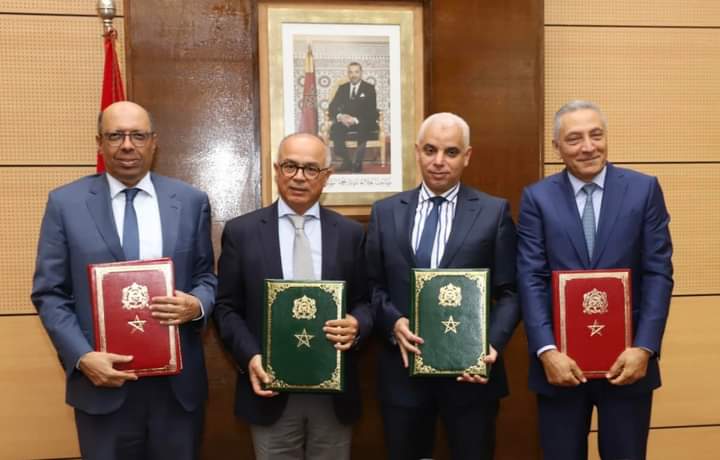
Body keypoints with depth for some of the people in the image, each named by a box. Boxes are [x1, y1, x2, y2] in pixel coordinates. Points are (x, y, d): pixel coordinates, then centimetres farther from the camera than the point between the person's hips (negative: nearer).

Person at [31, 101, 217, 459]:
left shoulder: (191, 201, 4)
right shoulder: (65, 202, 0)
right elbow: (49, 293, 0)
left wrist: (197, 305, -13)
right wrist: (82, 357, -13)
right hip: (102, 380, -1)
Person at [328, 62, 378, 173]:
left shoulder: (369, 88, 5)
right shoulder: (342, 88, 15)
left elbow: (371, 110, -6)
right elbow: (332, 106, 7)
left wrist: (356, 119, -22)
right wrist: (340, 116, -17)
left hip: (363, 122, -3)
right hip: (345, 120, 3)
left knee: (363, 128, -38)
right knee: (335, 129, -30)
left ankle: (357, 163, -25)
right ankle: (347, 161, -18)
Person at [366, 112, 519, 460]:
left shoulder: (494, 212, 1)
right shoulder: (385, 212, 6)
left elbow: (509, 293, -1)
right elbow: (373, 286, 7)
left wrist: (492, 344, -16)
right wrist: (393, 322, -11)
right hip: (402, 369, 2)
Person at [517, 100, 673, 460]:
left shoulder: (644, 189, 2)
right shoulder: (537, 198, 1)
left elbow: (659, 273, -2)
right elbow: (531, 280, -5)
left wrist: (644, 348, -11)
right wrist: (547, 351, -15)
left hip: (627, 357, 0)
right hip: (560, 361, 0)